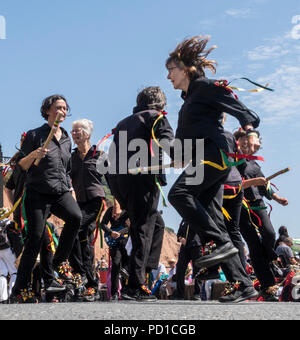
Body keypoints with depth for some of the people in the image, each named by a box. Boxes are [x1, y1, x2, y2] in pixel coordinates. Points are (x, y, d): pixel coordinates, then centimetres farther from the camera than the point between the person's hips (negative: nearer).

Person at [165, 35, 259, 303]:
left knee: (179, 193, -27)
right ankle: (242, 283, -1)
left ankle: (221, 243, -31)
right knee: (212, 219, 1)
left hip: (214, 151, -9)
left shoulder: (206, 87, 1)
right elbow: (182, 141, 29)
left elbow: (240, 110, -8)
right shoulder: (188, 100, 28)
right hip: (205, 160, 9)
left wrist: (249, 130, -25)